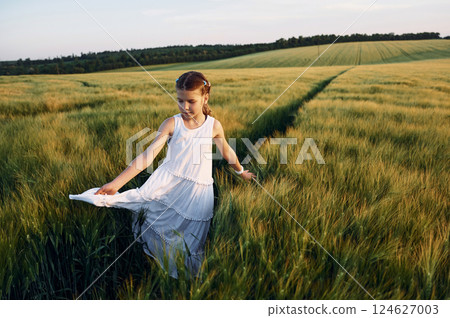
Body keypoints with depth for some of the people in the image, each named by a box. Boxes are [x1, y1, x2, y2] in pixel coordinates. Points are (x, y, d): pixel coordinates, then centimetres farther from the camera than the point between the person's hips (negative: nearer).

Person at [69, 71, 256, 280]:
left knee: (191, 243, 8)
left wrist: (241, 172, 28)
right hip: (167, 180, 1)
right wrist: (116, 183, -24)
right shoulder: (171, 124, -11)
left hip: (198, 190, -1)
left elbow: (226, 151, 12)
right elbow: (148, 155, -17)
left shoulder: (214, 126, -7)